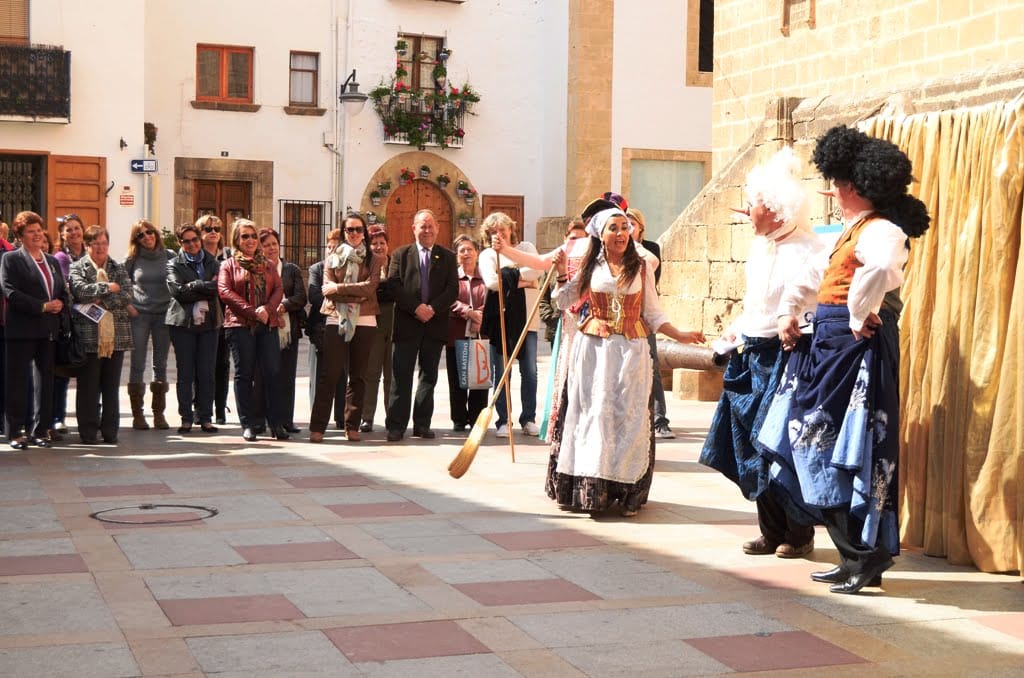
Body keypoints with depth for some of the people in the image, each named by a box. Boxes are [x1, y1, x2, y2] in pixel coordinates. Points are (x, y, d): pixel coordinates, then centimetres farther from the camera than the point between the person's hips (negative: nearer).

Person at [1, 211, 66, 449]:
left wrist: (59, 303, -6)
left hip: (48, 330, 6)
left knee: (45, 380, 7)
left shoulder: (52, 261, 18)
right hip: (21, 329, -6)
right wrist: (42, 306, -18)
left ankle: (41, 429, 14)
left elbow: (63, 292, 18)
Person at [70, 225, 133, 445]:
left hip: (116, 337, 3)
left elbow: (126, 296, -2)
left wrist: (100, 301, -12)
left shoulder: (119, 269, 13)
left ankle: (110, 432, 14)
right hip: (88, 337, -3)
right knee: (88, 389, 1)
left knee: (112, 389, 8)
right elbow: (81, 290, -15)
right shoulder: (77, 268, 3)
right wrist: (109, 288, -9)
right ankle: (88, 432, 8)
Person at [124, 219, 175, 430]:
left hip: (164, 314, 1)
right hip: (139, 314, -1)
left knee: (161, 365, 5)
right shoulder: (132, 259, 1)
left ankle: (159, 413, 12)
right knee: (137, 365, -2)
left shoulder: (169, 256, 2)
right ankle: (137, 414, 3)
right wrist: (127, 305, -2)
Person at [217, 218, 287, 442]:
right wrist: (252, 311, -13)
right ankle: (248, 425, 4)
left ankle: (276, 423, -1)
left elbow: (279, 289, 9)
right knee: (244, 374, 0)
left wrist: (267, 309, -12)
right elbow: (225, 292, -5)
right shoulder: (228, 265, 9)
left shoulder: (268, 266, 19)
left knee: (273, 372, -4)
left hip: (268, 324, 3)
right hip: (240, 325, -3)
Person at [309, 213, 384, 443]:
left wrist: (339, 289, -11)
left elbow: (370, 287, -7)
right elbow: (328, 289, -2)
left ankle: (352, 426, 10)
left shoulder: (374, 260, 9)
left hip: (364, 322, 1)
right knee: (329, 374, -6)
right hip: (337, 320, -1)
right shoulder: (333, 257, 10)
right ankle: (317, 426, -6)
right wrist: (356, 294, -12)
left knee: (357, 376, 5)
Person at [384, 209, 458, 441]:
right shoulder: (401, 254, 8)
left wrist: (432, 308, -13)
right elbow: (393, 285, -2)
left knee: (429, 376, 6)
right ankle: (396, 425, -2)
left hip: (435, 324, 2)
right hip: (407, 324, -2)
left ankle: (422, 424, 12)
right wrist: (416, 307, -13)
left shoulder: (448, 257, 11)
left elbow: (453, 289, 1)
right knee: (401, 376, -4)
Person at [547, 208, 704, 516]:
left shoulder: (642, 268, 4)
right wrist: (562, 272, 1)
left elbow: (653, 314, 6)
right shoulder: (590, 268, 7)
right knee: (593, 414, 1)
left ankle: (625, 491, 1)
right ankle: (588, 487, 6)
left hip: (631, 351, -1)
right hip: (593, 350, 1)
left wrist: (681, 335, -5)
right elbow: (563, 301, 15)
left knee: (628, 416, -4)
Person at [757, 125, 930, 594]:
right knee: (822, 445, 11)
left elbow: (880, 269, -38)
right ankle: (857, 557, 18)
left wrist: (859, 317, -26)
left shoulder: (881, 230, -14)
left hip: (856, 346, -10)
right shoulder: (849, 230, 18)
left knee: (840, 448, -7)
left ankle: (867, 554, 1)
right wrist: (790, 315, 18)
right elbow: (812, 275, 32)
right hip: (829, 344, 10)